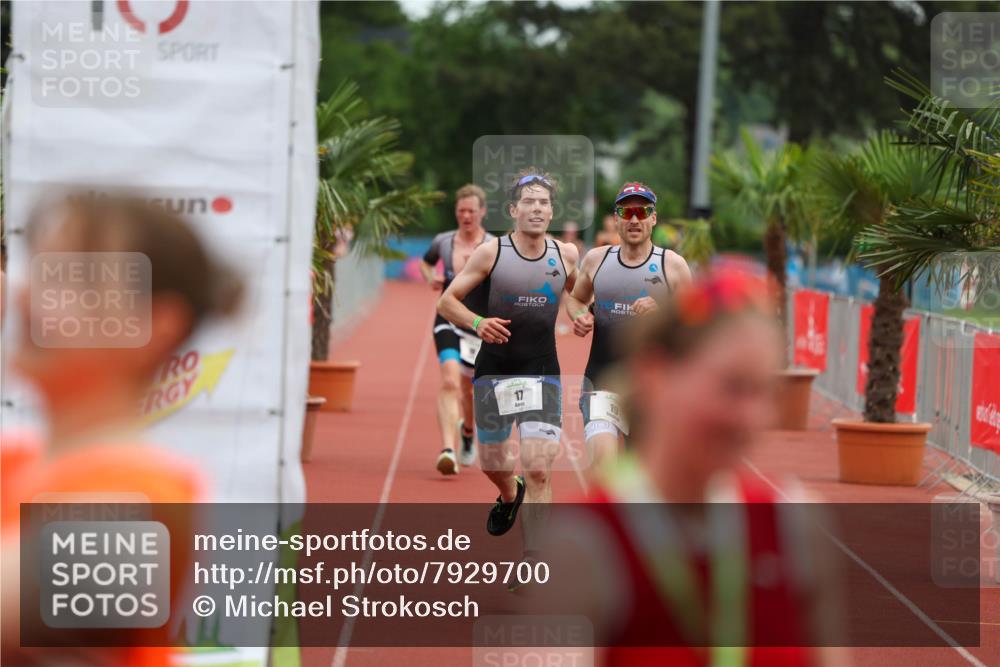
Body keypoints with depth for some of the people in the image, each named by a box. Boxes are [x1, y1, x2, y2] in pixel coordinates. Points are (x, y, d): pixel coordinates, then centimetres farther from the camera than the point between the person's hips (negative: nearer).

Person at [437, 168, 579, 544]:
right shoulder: (492, 253, -5)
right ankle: (510, 495, 52)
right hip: (493, 372, 0)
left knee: (538, 471, -13)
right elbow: (446, 301, -3)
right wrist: (477, 322, -22)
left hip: (543, 375, 0)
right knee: (493, 464, 14)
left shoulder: (566, 255, 2)